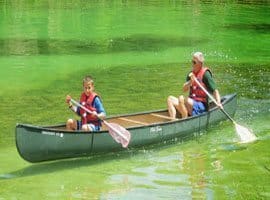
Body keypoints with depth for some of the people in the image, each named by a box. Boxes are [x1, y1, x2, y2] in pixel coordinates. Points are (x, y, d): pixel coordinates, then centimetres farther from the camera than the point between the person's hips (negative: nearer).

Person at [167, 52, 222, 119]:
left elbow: (215, 90, -11)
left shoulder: (205, 74, -8)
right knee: (170, 99, -7)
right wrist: (190, 82, -17)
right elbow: (184, 89, 3)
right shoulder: (191, 74, 13)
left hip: (201, 106, -8)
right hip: (191, 102, 8)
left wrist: (218, 103, -26)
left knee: (181, 98, -30)